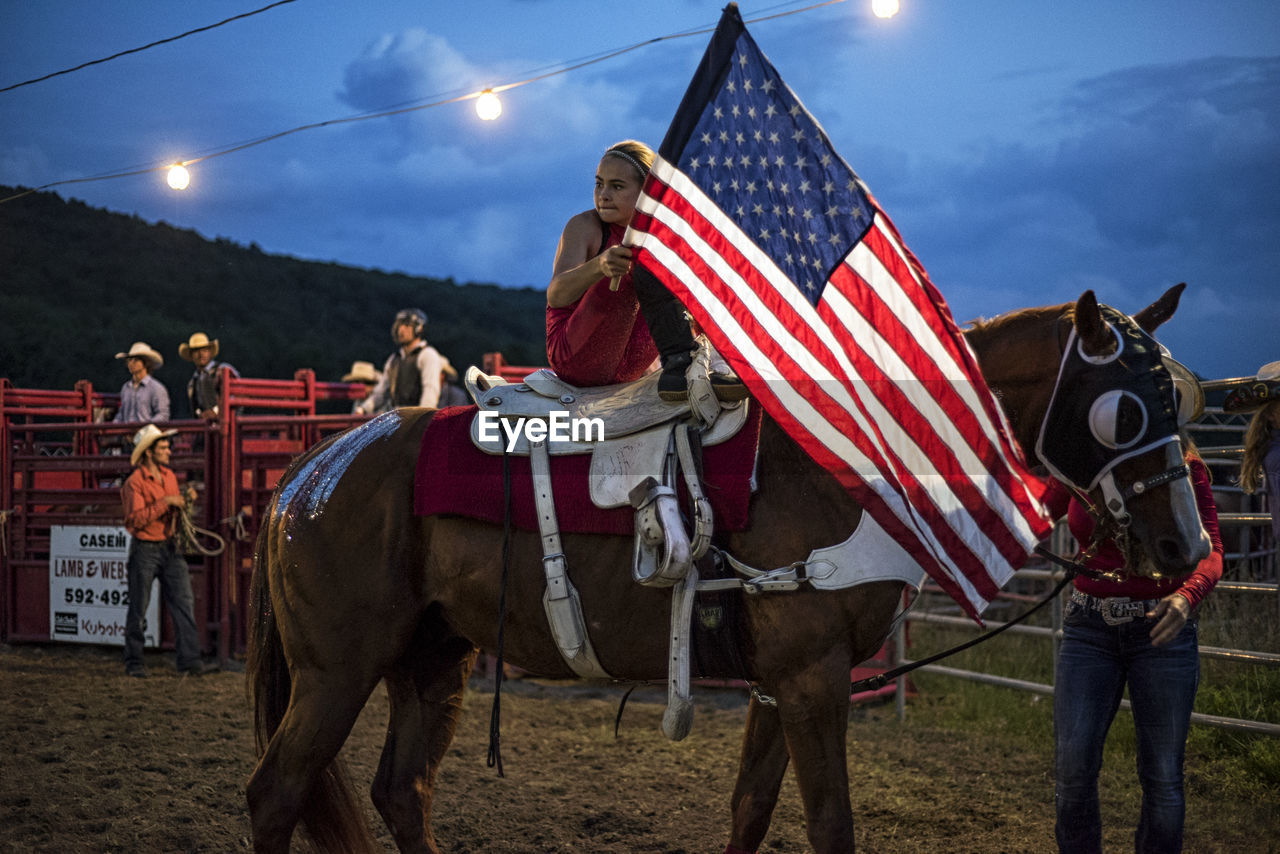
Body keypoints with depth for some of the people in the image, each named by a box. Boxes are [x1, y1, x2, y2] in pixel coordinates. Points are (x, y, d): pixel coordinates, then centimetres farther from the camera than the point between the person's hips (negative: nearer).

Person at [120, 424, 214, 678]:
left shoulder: (169, 475, 11)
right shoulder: (135, 482, -11)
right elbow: (137, 519, -20)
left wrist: (185, 500, 2)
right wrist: (165, 502, -22)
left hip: (169, 547, 6)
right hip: (144, 549, -6)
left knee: (184, 601, -2)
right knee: (138, 608, 2)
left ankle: (189, 659, -2)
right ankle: (134, 662, 14)